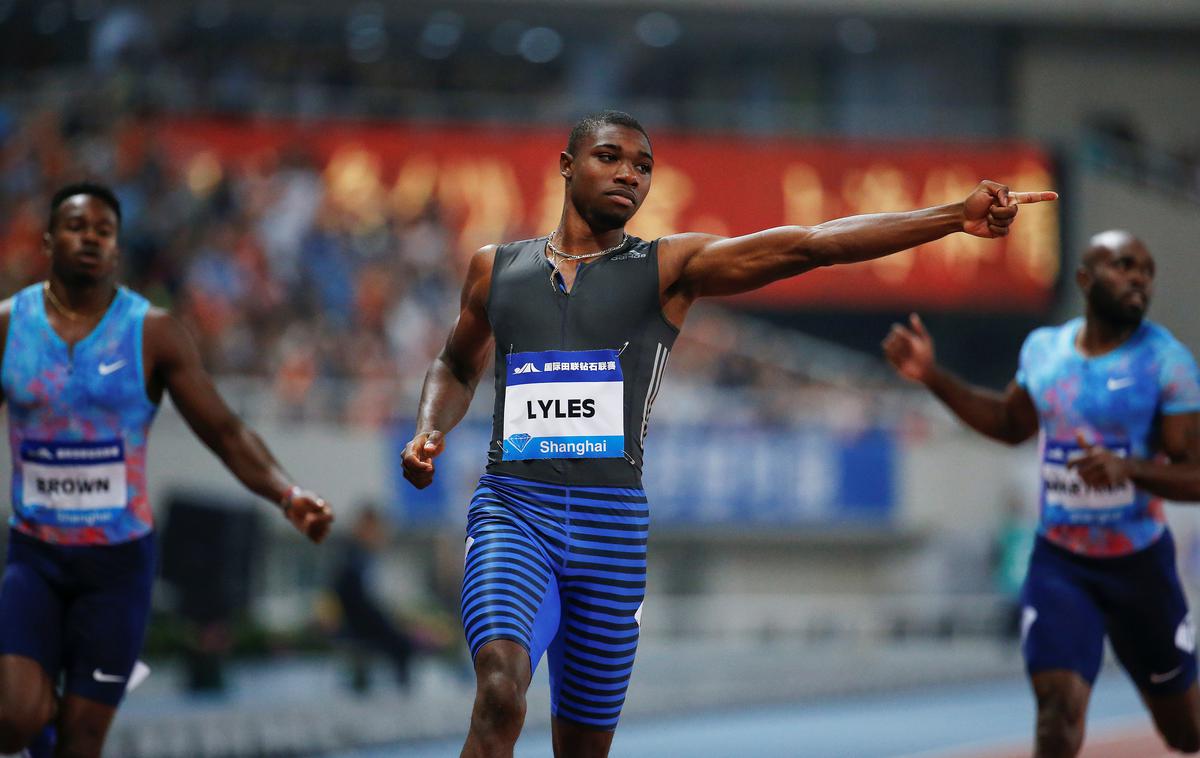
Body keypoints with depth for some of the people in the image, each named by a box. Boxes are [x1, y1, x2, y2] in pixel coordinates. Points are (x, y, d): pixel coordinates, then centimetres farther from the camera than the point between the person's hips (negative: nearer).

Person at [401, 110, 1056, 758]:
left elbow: (813, 244, -8)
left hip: (613, 527, 1)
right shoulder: (495, 268, 10)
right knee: (500, 691, -28)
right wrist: (428, 432, 8)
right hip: (512, 511, 0)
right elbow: (456, 366, 29)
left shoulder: (670, 267, 3)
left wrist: (956, 216, -18)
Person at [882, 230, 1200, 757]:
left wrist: (1129, 468, -34)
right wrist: (933, 377, 9)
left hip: (1139, 562, -2)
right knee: (1058, 704, -18)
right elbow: (1011, 424, 20)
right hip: (1058, 560, 2)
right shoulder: (1043, 349, 1)